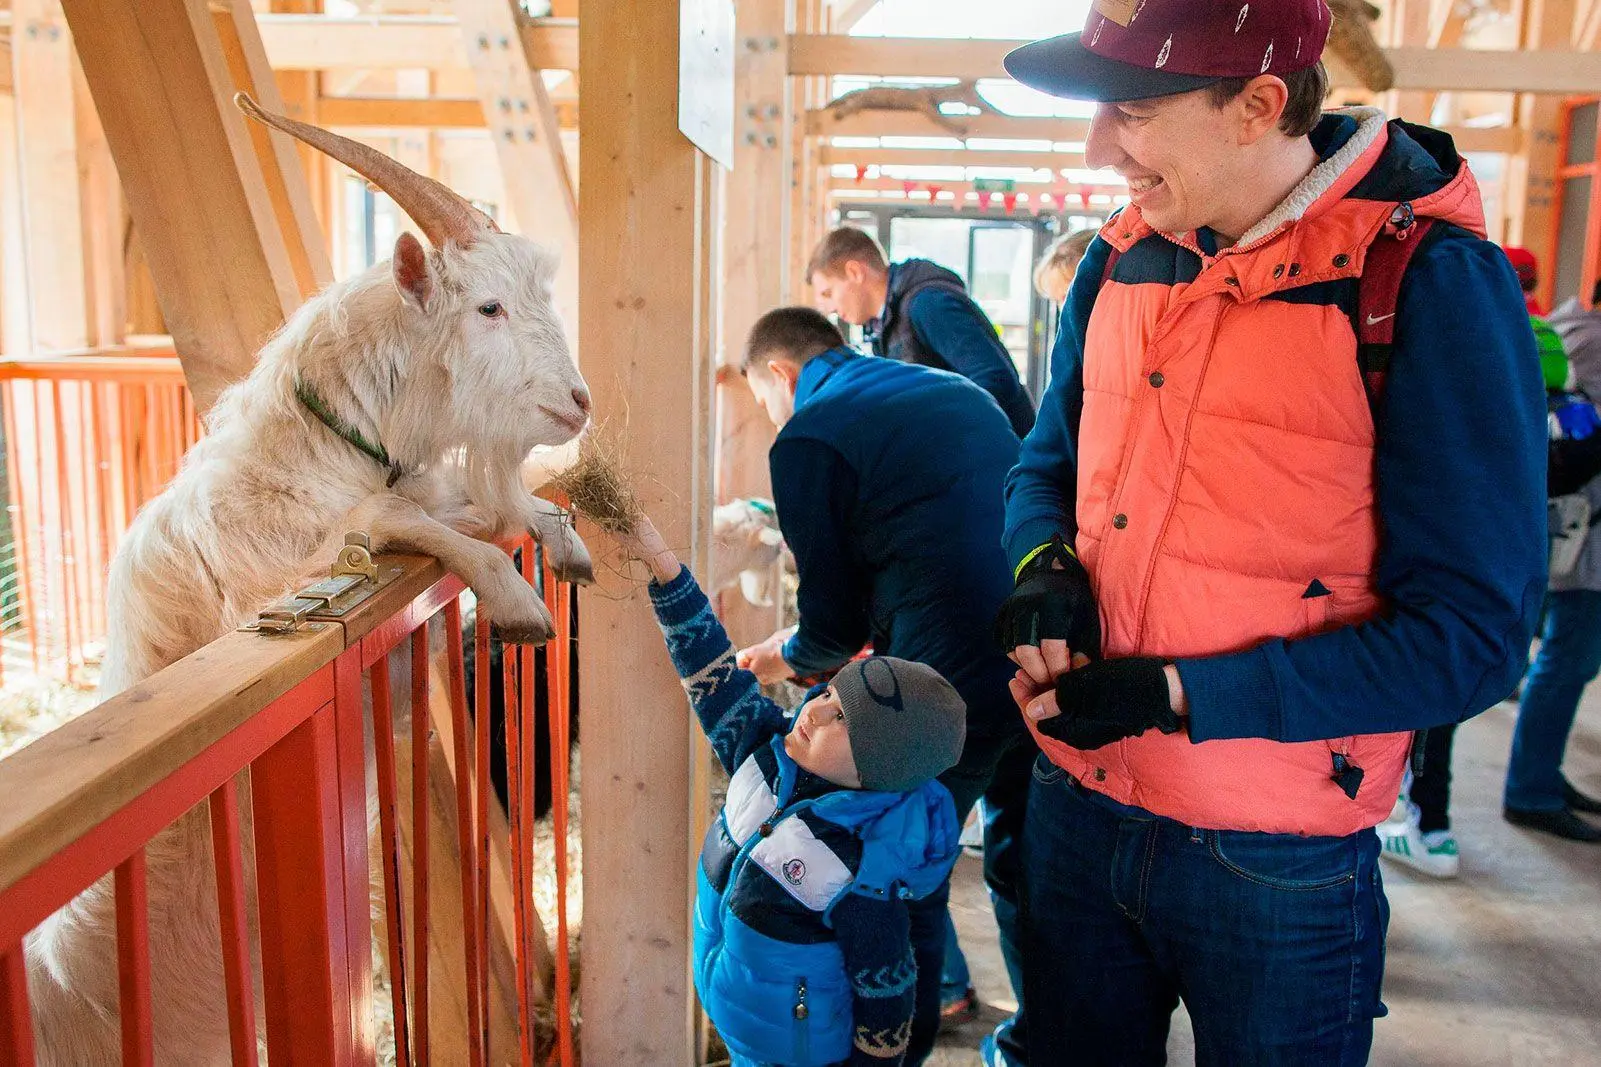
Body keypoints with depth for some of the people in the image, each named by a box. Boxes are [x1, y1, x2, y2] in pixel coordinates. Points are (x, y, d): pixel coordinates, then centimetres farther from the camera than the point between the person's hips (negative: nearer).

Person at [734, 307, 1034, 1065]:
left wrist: (786, 657, 20)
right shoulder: (959, 391, 18)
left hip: (951, 688, -7)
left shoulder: (806, 439, -4)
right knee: (1025, 863, 25)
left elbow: (835, 617, -2)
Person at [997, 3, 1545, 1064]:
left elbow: (1473, 635, -17)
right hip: (1076, 813, 5)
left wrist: (1177, 696, -22)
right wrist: (1047, 567, -8)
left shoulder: (1431, 282, -16)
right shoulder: (1122, 260, 2)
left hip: (1277, 872, -5)